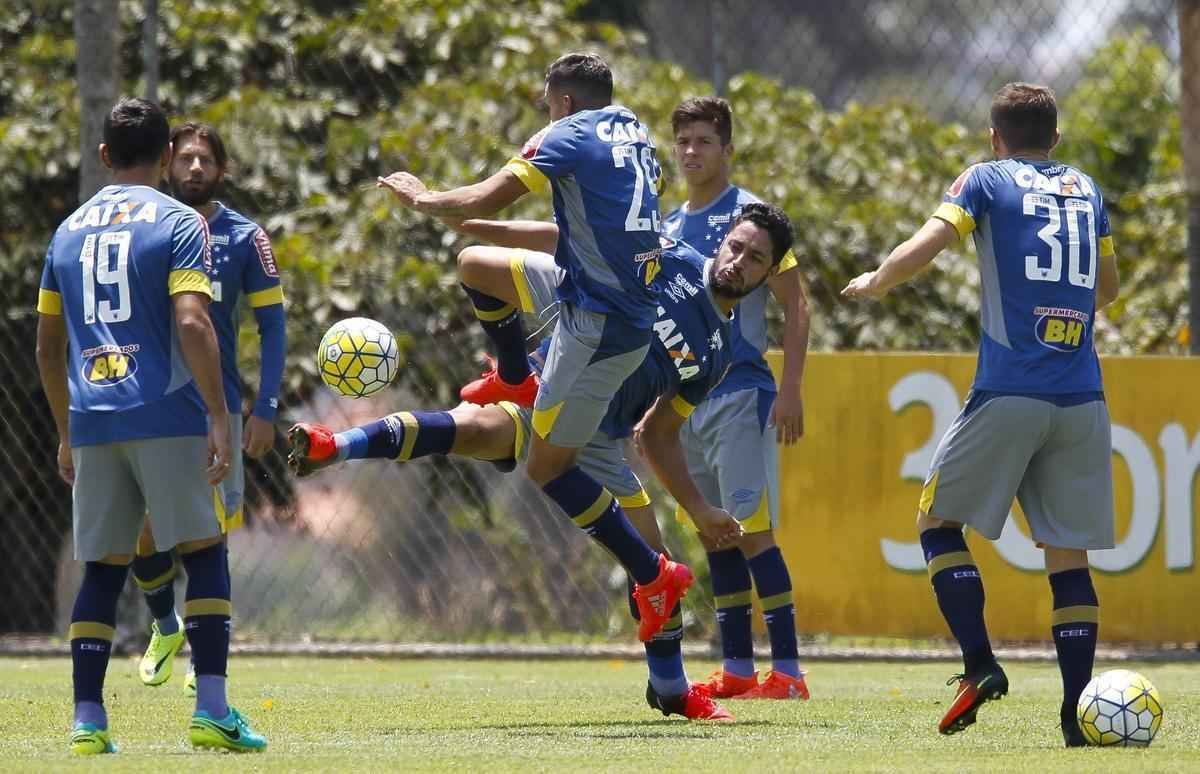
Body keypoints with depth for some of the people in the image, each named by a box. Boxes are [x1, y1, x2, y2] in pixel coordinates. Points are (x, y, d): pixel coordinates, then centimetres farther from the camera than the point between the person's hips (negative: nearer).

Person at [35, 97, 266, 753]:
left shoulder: (68, 231, 15)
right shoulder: (178, 224, -2)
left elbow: (48, 347, 17)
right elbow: (191, 324, -14)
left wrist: (67, 434, 25)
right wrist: (218, 417, -13)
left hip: (93, 422, 5)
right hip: (166, 417, -5)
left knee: (101, 569, 9)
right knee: (204, 555, 1)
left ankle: (87, 719, 3)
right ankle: (211, 710, -7)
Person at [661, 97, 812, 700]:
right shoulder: (668, 229, 15)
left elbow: (796, 306, -8)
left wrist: (790, 391, -16)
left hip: (740, 395, -7)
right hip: (686, 398, 7)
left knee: (752, 531, -12)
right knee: (715, 537, 8)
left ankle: (787, 670, -11)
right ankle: (737, 669, 11)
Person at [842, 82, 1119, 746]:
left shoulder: (987, 180, 4)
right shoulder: (1085, 189, 18)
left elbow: (922, 249, -9)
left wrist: (873, 283, 10)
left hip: (1009, 393, -4)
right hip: (1083, 403, 4)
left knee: (937, 520, 11)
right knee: (1067, 551, 7)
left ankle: (979, 665, -5)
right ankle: (1078, 710, -2)